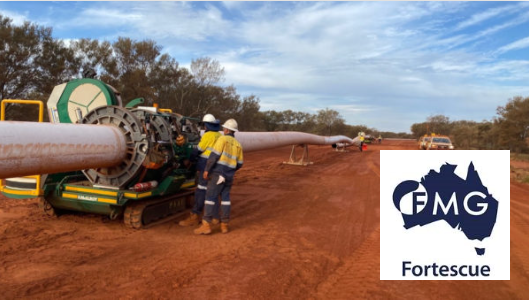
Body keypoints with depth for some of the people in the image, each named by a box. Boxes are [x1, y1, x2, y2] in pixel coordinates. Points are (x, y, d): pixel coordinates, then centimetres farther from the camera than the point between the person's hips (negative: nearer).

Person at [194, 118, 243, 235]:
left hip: (218, 173, -6)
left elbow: (214, 155, -15)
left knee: (210, 197, -4)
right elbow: (239, 164, 13)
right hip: (229, 176, 6)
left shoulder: (222, 139, -6)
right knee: (225, 198, 11)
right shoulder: (238, 144, 12)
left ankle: (206, 226, -6)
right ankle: (224, 225, 11)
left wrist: (206, 169, -10)